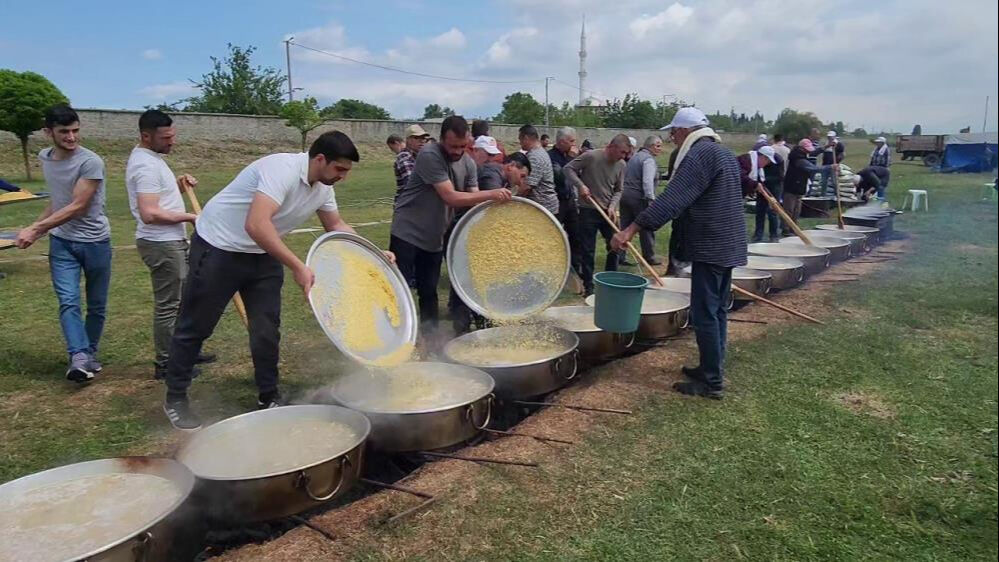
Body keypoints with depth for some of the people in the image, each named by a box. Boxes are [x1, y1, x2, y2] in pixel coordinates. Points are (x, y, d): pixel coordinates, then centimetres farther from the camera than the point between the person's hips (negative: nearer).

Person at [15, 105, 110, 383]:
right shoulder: (45, 157, 5)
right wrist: (38, 229, 18)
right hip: (61, 243, 4)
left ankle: (89, 354, 24)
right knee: (68, 301, -13)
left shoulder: (91, 162, -16)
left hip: (95, 242, -4)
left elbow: (77, 207, -19)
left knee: (96, 305, 7)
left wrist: (35, 229, -17)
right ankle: (79, 357, -20)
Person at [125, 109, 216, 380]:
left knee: (182, 298, 20)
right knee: (168, 304, -1)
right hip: (162, 244, -11)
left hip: (172, 241, 11)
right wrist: (190, 217, -20)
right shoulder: (146, 165, -20)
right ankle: (165, 364, 10)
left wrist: (180, 185, 8)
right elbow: (149, 214, -27)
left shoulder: (149, 157, 13)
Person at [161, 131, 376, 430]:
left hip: (263, 254, 8)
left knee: (267, 330, 6)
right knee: (195, 326, 6)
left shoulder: (323, 188, -4)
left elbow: (336, 225, 13)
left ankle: (269, 399, 20)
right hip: (218, 248, -7)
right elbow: (257, 225, -42)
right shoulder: (283, 169, -31)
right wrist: (298, 267, -43)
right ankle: (175, 398, 22)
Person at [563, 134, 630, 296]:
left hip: (608, 212, 5)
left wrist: (612, 207, -10)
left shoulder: (621, 165, 1)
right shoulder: (590, 157, -14)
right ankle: (588, 287, 12)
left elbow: (618, 190, 6)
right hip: (588, 211, -5)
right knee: (587, 251, 1)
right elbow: (568, 168, -8)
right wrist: (580, 185, -20)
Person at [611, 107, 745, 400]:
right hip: (728, 244, 10)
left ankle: (712, 382, 0)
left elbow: (671, 199, -25)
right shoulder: (723, 152, 17)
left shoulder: (700, 155, -15)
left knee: (704, 313, -5)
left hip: (711, 247, -10)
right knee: (717, 309, 16)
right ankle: (713, 368, 25)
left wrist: (631, 229, -28)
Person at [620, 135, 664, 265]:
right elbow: (647, 181, -24)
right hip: (639, 198, -8)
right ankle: (649, 257, 11)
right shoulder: (649, 159, -11)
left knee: (625, 227, 8)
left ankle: (619, 256, 8)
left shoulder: (635, 156, 17)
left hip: (625, 195, 8)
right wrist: (651, 199, -28)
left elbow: (625, 176, 22)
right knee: (647, 229, 3)